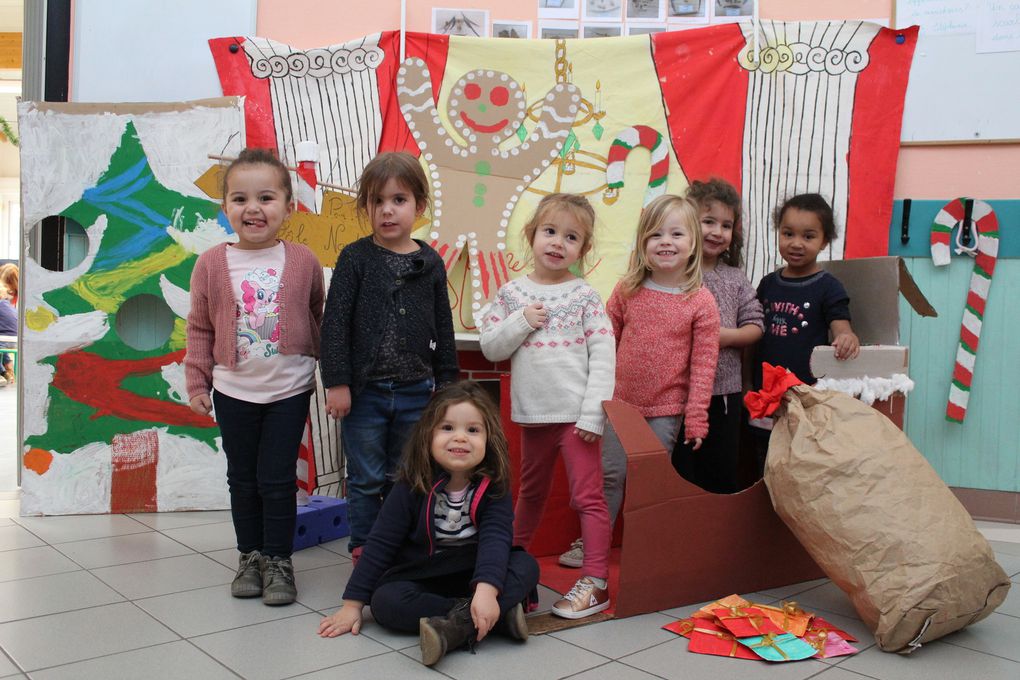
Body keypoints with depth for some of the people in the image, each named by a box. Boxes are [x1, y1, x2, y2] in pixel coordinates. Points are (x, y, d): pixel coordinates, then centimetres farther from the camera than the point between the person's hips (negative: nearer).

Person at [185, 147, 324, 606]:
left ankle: (278, 560, 18)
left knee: (277, 479, 3)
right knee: (243, 479, 13)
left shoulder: (302, 262, -6)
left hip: (289, 391, -1)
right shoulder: (212, 265, -6)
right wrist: (197, 383, 0)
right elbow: (200, 329, 2)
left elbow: (318, 319, 6)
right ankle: (250, 556, 28)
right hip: (233, 392, 2)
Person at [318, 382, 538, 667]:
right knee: (384, 601, -30)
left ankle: (456, 625, -42)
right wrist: (352, 603, -10)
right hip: (419, 582, 0)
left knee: (527, 565, -25)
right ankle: (499, 616, -36)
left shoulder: (493, 489, -11)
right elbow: (380, 544, -6)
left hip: (473, 577, 0)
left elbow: (495, 539, -25)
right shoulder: (411, 487, -10)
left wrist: (486, 590, -44)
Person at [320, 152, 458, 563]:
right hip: (365, 391, -2)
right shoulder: (355, 258, -5)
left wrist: (447, 384, 8)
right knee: (366, 479, 7)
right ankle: (364, 550, 21)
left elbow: (443, 329, 9)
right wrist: (336, 383, -11)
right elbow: (335, 324, -7)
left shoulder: (430, 263, 4)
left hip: (415, 392, 3)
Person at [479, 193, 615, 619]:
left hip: (575, 415, -4)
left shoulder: (585, 296, -5)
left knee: (587, 495, -3)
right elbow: (490, 347, 4)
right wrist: (521, 322, -13)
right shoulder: (512, 293, 4)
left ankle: (595, 582, 2)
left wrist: (594, 413, -16)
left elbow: (603, 356, -9)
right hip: (533, 414, 4)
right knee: (531, 491, 22)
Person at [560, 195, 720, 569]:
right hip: (620, 401, 2)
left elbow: (703, 365, -8)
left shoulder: (701, 303, -9)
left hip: (666, 409, -2)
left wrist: (696, 416, -9)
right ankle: (591, 543, 23)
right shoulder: (627, 290, -1)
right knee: (610, 474, 9)